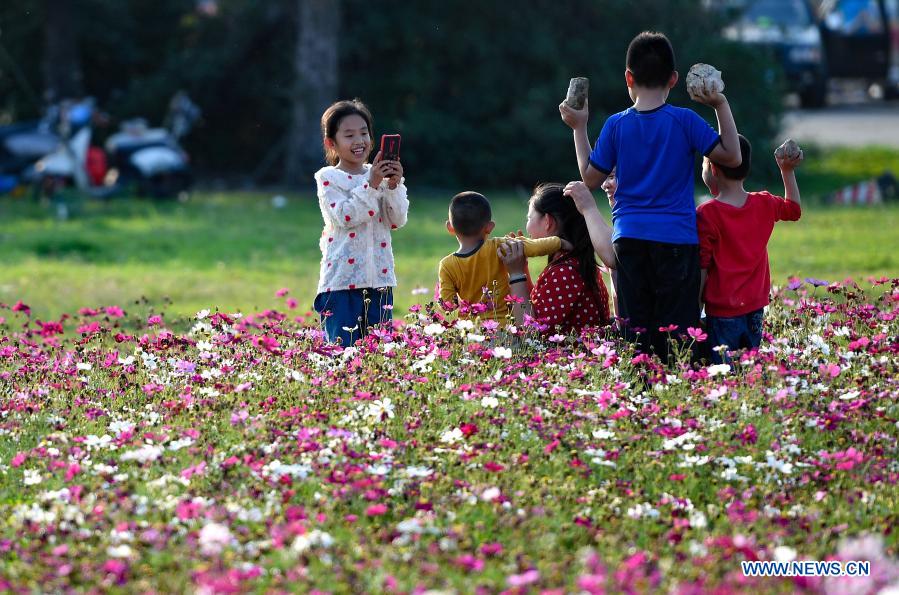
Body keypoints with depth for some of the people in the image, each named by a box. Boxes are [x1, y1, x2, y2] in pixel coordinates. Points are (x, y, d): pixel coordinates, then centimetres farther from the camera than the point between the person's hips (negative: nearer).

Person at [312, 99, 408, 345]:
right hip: (342, 280, -4)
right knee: (343, 346, -6)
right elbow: (344, 217, -16)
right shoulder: (328, 177, -2)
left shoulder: (379, 175, 9)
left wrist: (394, 186, -12)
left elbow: (398, 220, 2)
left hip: (379, 279, 4)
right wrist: (371, 185, -21)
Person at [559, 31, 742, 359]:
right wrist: (721, 105, 4)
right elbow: (731, 156, -1)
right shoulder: (685, 121, -4)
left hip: (629, 238, 2)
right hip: (676, 239, -2)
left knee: (635, 330, 4)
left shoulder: (616, 125, 1)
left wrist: (579, 128, 18)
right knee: (677, 328, -2)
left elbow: (591, 178, 9)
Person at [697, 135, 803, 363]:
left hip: (722, 312, -6)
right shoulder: (764, 204, 3)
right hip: (755, 309, 6)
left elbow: (702, 268, -11)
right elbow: (794, 209, 26)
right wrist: (787, 171, 29)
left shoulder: (706, 213, -13)